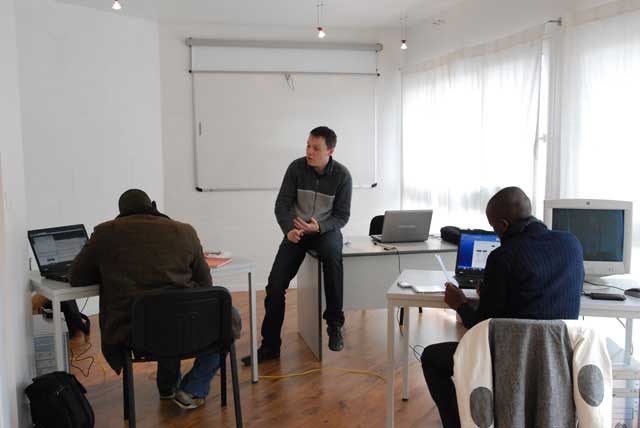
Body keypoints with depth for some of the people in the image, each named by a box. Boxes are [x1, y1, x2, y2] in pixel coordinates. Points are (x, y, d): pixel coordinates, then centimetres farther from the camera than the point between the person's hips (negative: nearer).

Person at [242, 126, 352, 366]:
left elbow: (342, 215, -6)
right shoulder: (296, 168, -7)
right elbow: (282, 204, -6)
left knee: (332, 256, -37)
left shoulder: (342, 175, -9)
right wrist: (289, 229, -25)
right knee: (275, 285, -12)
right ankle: (270, 345, 3)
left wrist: (319, 227, -24)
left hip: (326, 230, -2)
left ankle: (334, 323, -20)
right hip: (297, 231, 2)